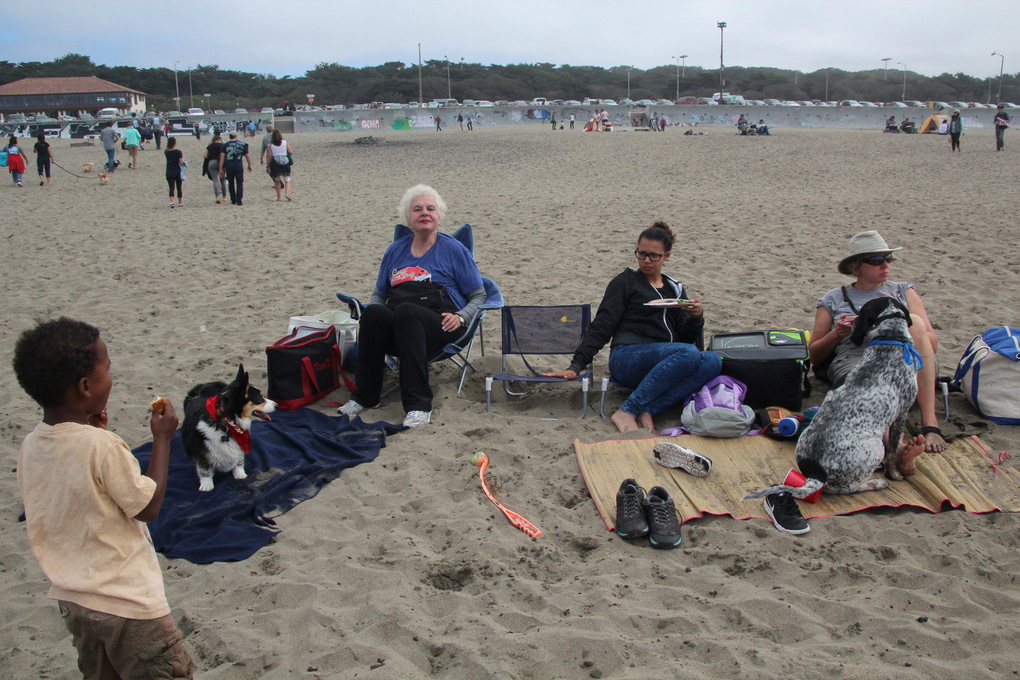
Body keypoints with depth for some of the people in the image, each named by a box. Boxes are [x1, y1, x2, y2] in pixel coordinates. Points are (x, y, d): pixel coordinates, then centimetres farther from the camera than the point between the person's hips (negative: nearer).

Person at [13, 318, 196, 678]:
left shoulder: (29, 447, -3)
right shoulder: (102, 445, -24)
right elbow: (147, 507, -15)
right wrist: (162, 438, -5)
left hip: (70, 598, 8)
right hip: (126, 602, -7)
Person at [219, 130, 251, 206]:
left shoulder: (225, 145, 3)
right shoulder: (242, 144, 4)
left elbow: (222, 157, -2)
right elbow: (247, 156, 5)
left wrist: (221, 169, -1)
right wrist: (249, 165, 19)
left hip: (229, 167, 1)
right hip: (239, 167, -1)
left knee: (231, 184, 15)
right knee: (239, 184, 0)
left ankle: (233, 200, 21)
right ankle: (239, 200, -13)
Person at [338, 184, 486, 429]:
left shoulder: (454, 249, 11)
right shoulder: (395, 250, 23)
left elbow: (479, 295, 10)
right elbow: (379, 294, 28)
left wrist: (460, 317, -9)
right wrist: (371, 310, 5)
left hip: (439, 327, -3)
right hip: (395, 331, 3)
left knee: (405, 311, -38)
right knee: (373, 312, -32)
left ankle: (418, 404, -41)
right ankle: (363, 396, -25)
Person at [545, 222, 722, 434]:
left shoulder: (675, 289, 24)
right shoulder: (625, 282, 10)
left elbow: (687, 338, 20)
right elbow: (601, 326, 2)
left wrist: (696, 317, -2)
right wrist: (576, 365, -8)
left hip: (664, 367, 5)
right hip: (628, 359, -5)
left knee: (712, 361, -26)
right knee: (689, 353, -34)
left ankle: (647, 411, -32)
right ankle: (626, 412, -31)